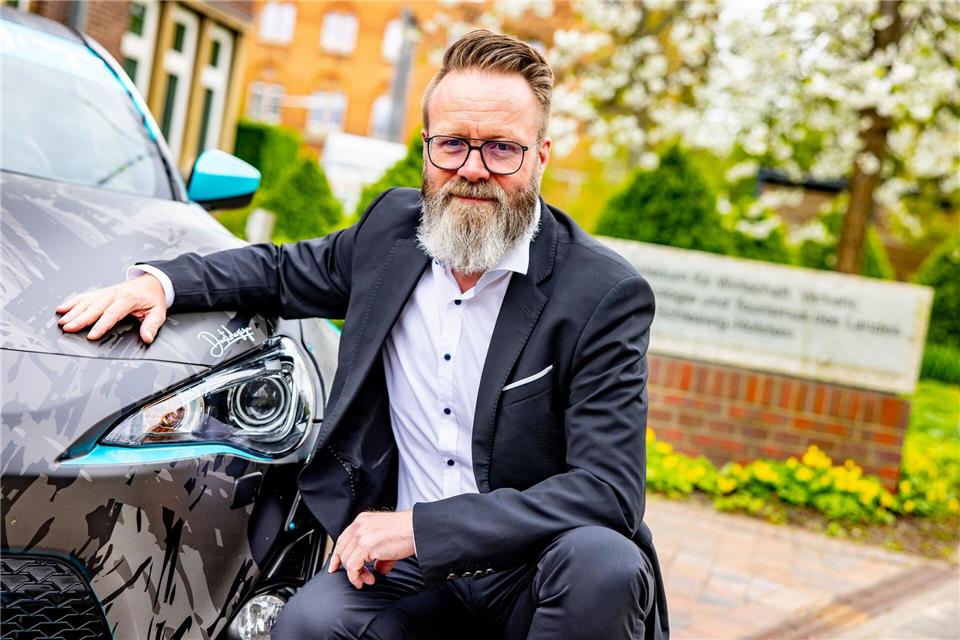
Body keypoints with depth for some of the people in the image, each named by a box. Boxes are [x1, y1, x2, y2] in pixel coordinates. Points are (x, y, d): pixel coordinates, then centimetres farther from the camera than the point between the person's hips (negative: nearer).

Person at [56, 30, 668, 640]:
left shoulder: (607, 295, -14)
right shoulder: (392, 228, 2)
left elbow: (609, 491, -21)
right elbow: (283, 270, 22)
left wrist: (421, 526, -25)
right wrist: (159, 279, 2)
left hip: (540, 579, -2)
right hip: (409, 571, 3)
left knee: (604, 561, -34)